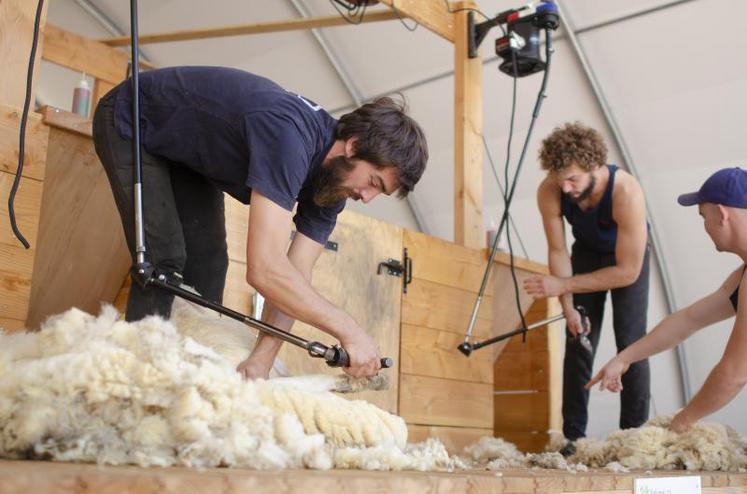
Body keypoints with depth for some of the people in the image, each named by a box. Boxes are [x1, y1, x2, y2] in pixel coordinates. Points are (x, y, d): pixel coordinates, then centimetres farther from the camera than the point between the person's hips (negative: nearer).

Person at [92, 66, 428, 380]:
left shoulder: (334, 175, -15)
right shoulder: (289, 135, -41)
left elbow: (295, 279, -15)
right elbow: (264, 268, -47)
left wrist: (262, 359, -27)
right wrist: (348, 330, -40)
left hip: (186, 151, 7)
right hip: (130, 123, -7)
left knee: (209, 262, -1)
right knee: (164, 260, -18)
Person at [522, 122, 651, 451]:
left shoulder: (626, 193, -39)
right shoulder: (549, 192, -29)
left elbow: (628, 272, -34)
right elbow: (558, 252, -17)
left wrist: (563, 285, -36)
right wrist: (568, 307, -23)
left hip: (629, 255, -2)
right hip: (586, 252, 3)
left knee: (631, 342, -11)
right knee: (578, 340, -4)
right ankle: (573, 437, 2)